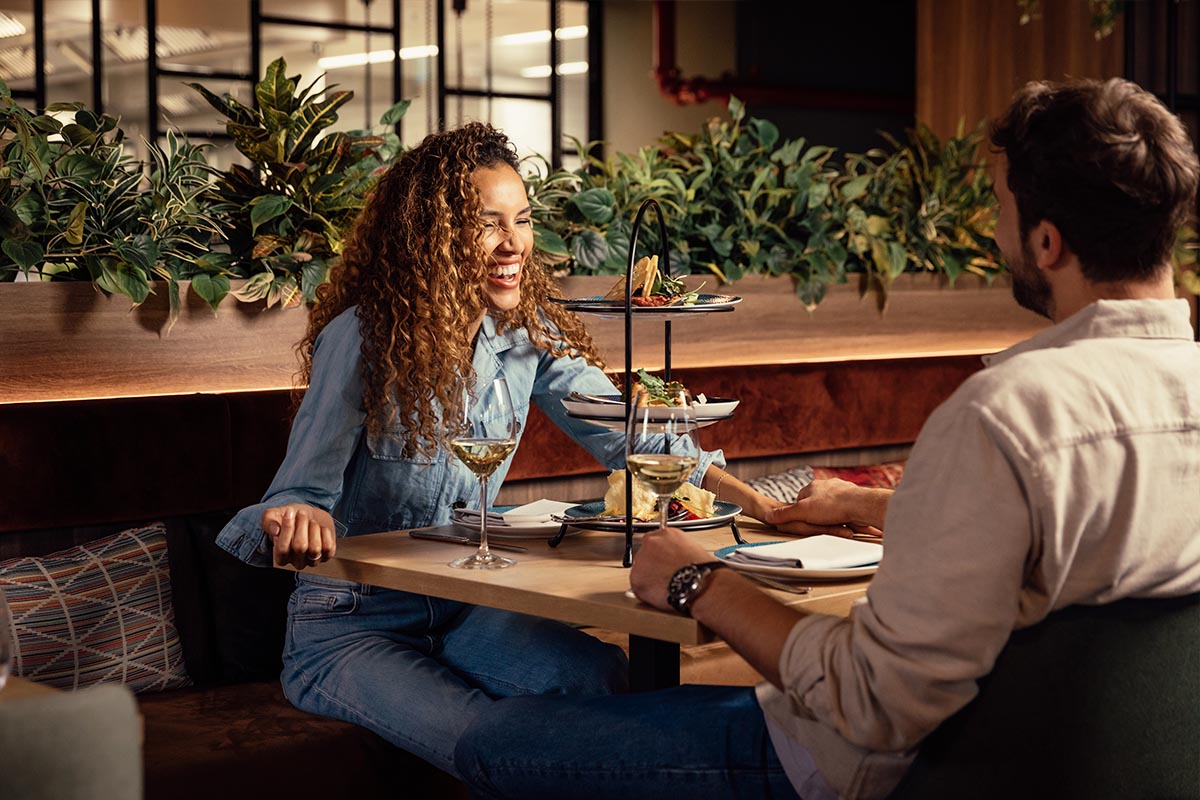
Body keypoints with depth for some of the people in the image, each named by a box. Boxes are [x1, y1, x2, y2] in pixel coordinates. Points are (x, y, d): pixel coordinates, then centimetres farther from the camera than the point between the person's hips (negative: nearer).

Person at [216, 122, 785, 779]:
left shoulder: (527, 331, -2)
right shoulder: (364, 337, -17)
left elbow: (622, 428, -1)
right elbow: (302, 489, -16)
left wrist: (751, 498, -12)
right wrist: (299, 518, -41)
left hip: (465, 613, 5)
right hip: (351, 626, -4)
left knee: (603, 675, -24)